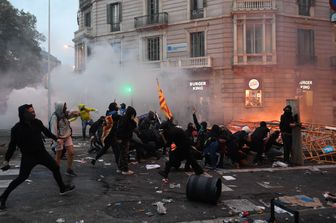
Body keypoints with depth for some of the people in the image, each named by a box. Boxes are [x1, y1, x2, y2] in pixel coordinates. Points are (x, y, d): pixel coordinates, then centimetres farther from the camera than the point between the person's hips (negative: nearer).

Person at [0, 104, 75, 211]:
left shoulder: (37, 122, -6)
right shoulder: (17, 129, -17)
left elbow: (46, 131, 12)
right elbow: (12, 145, -10)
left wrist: (56, 138, 10)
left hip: (42, 153, 5)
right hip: (28, 156, -5)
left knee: (55, 167, 9)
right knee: (22, 177, -7)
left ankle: (62, 188, 27)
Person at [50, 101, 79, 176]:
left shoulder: (66, 114, 1)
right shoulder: (55, 117, -18)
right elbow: (53, 129, -20)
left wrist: (76, 113, -23)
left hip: (67, 136, 6)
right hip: (59, 138, -6)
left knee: (71, 153, 2)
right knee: (58, 156, 5)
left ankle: (69, 170, 14)